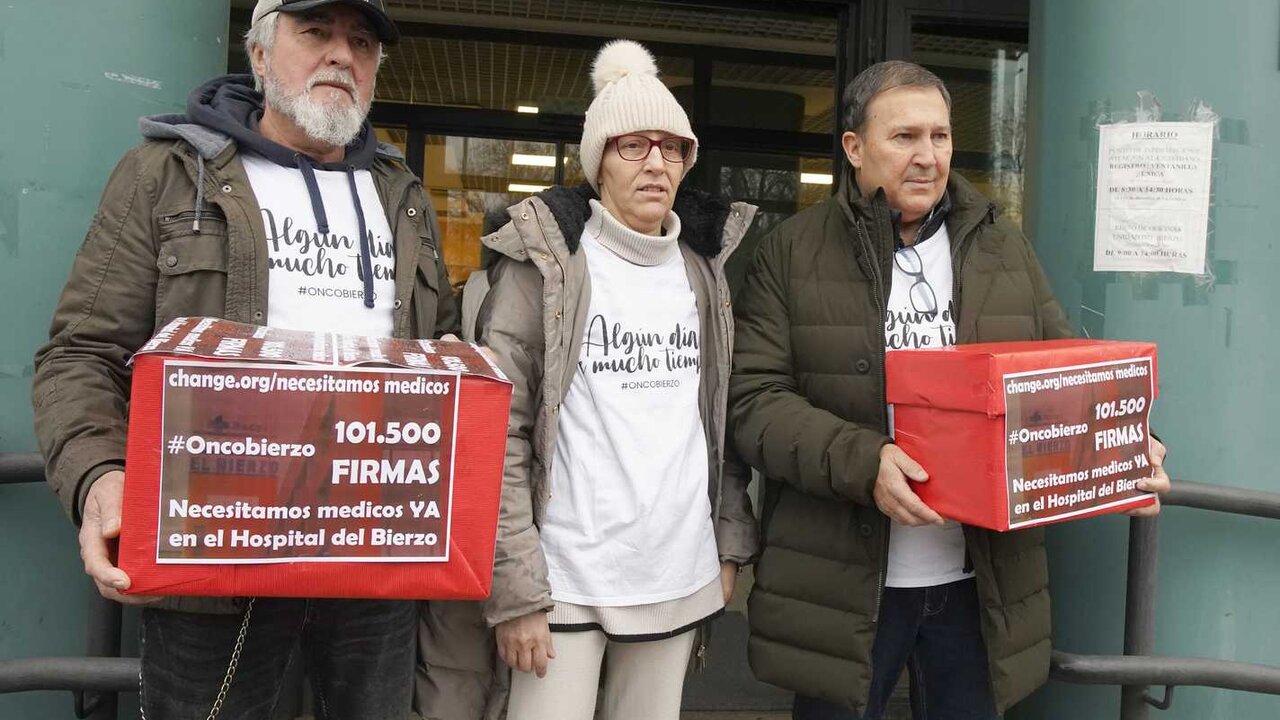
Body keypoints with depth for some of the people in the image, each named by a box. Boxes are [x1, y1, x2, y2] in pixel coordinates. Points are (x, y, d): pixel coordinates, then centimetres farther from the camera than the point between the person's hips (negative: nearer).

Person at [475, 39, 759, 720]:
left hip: (682, 577, 5)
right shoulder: (546, 262, -6)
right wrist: (515, 587, -13)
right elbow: (499, 432, -10)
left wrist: (730, 543, 10)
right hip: (565, 582, -4)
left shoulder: (705, 268, 9)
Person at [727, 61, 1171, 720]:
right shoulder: (792, 254, -3)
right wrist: (861, 460, -24)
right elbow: (754, 400, -10)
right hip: (843, 580, -3)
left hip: (981, 579, 3)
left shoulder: (1004, 249, 9)